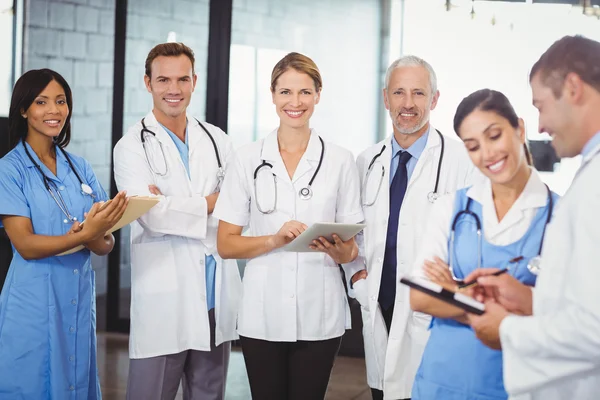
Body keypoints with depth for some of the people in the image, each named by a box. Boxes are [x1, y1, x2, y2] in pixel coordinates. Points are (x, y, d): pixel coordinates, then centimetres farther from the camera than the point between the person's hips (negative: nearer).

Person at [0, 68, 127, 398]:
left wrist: (92, 238, -19)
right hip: (33, 305, -5)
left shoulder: (80, 168, 8)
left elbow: (106, 244, 4)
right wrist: (85, 233, -28)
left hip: (80, 302, 5)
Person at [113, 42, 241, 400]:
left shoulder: (217, 140, 12)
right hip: (164, 298, -4)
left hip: (217, 297, 4)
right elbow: (151, 214, -14)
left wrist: (175, 208, -11)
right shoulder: (133, 146, -1)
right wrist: (210, 203, -5)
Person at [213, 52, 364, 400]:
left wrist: (340, 251, -17)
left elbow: (352, 249, 6)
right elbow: (226, 244, 1)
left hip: (319, 315, 0)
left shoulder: (340, 160, 2)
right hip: (263, 314, 0)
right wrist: (276, 239, -16)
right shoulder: (249, 158, 2)